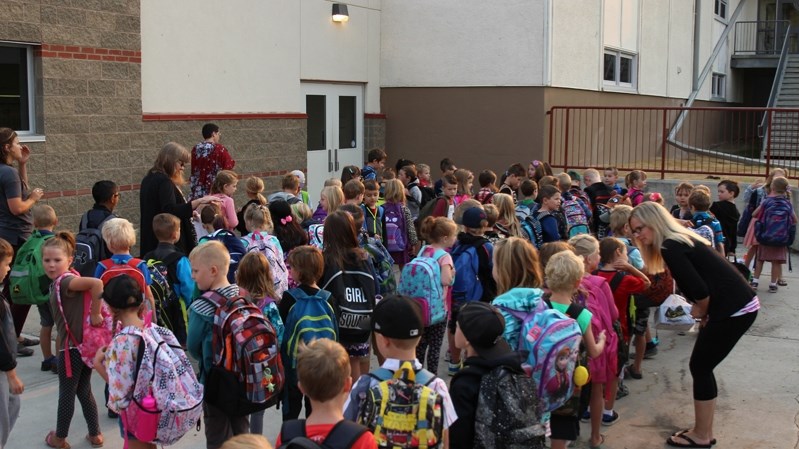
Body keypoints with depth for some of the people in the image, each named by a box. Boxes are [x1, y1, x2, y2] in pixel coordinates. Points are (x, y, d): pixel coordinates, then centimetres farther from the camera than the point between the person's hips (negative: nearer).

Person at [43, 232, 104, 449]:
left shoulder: (64, 281, -20)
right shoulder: (59, 282, 8)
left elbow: (97, 283, -34)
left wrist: (95, 315, -27)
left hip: (72, 347, -9)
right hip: (85, 345, 9)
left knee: (66, 394, 8)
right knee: (84, 391, 18)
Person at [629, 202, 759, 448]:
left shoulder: (671, 248, -15)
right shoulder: (681, 240, 15)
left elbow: (699, 290, -21)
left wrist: (702, 311, -2)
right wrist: (704, 312, 6)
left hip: (734, 309, -9)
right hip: (737, 305, 9)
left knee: (699, 368, 2)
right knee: (702, 367, 15)